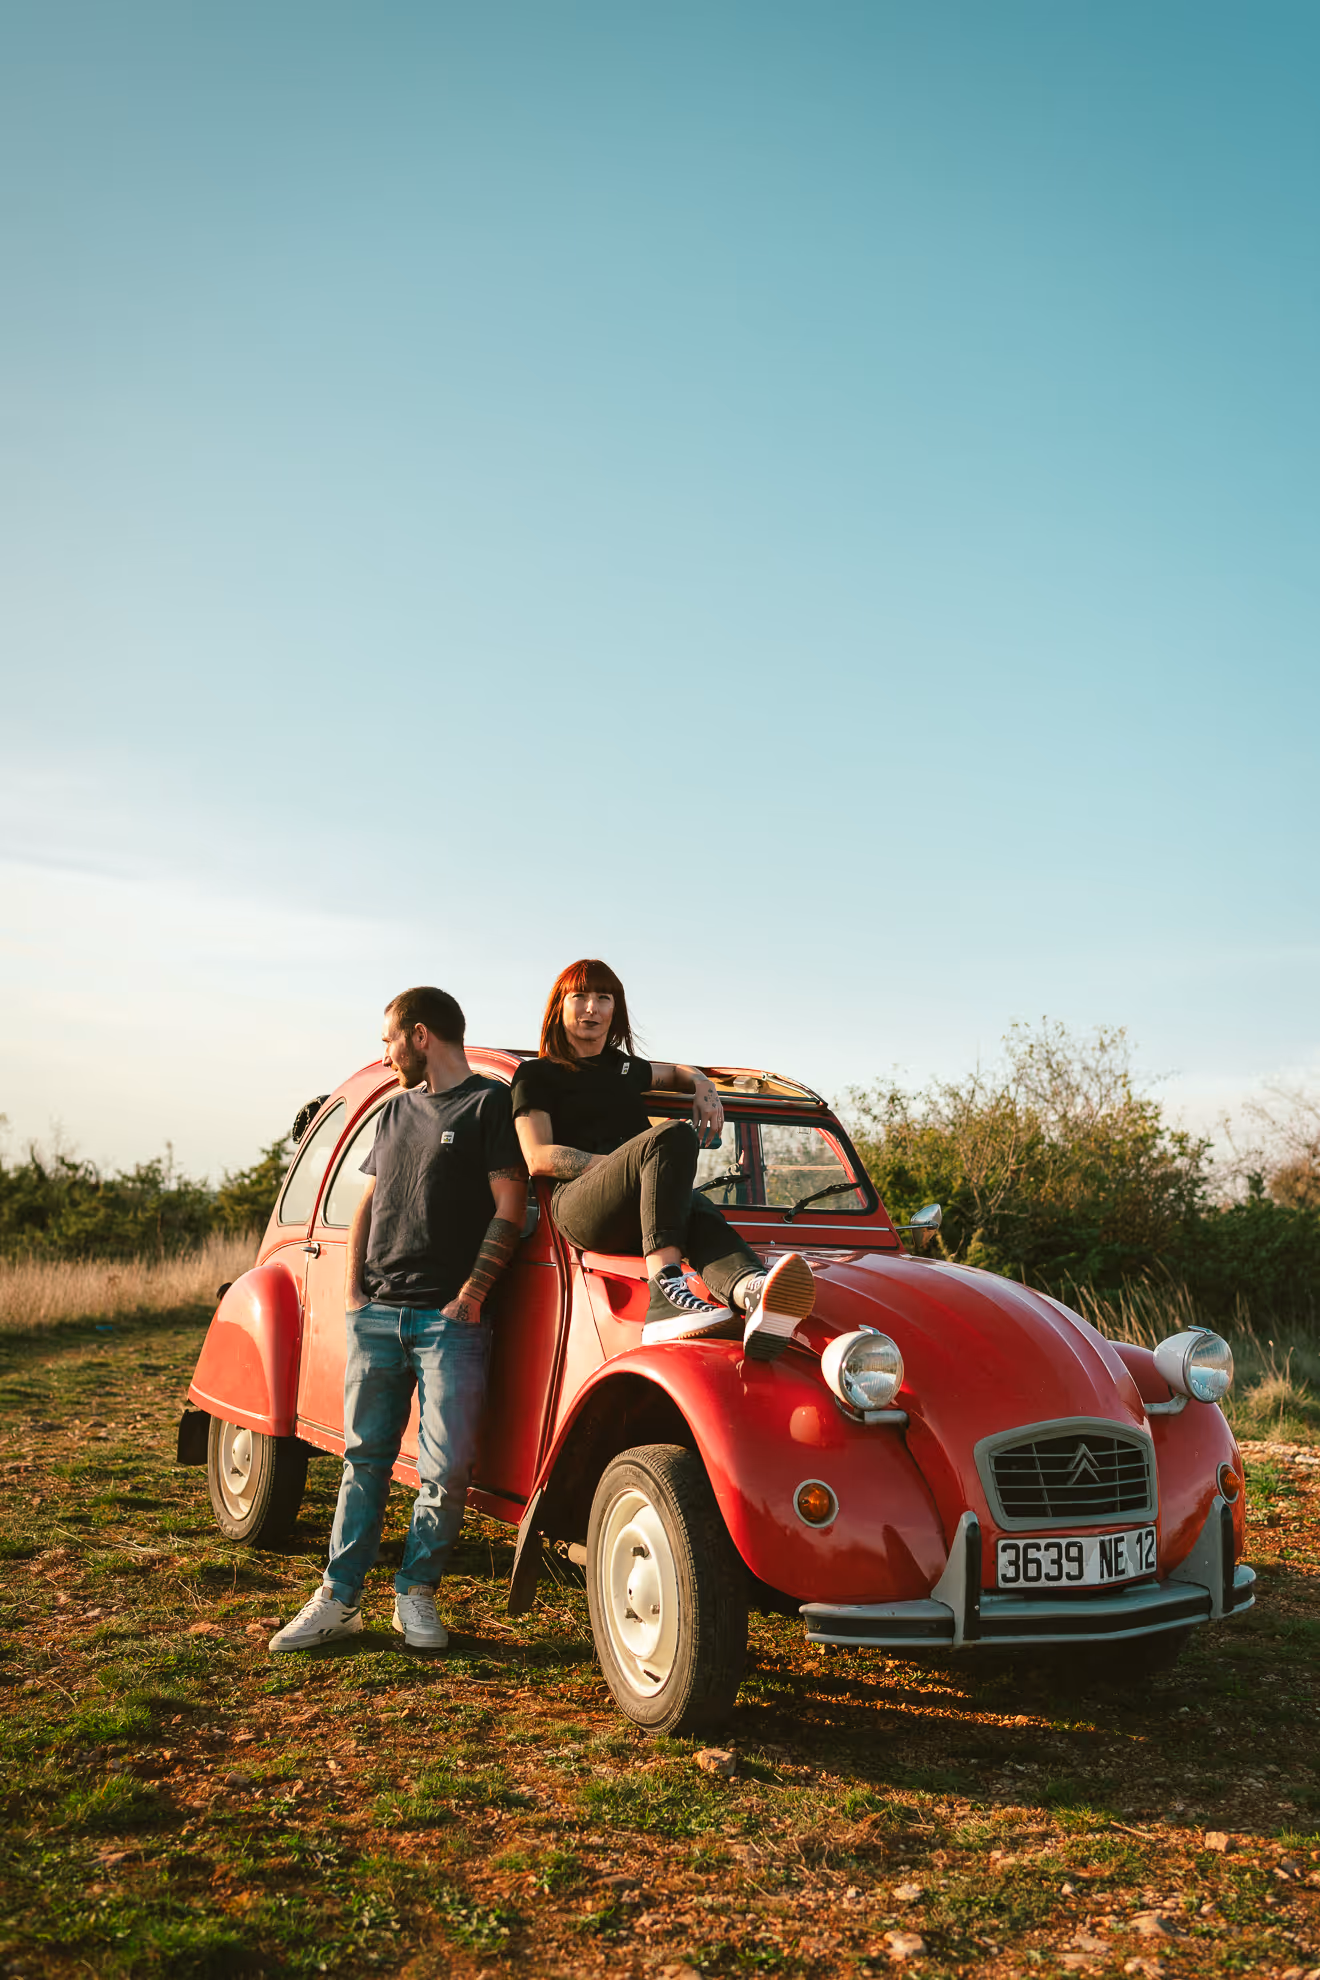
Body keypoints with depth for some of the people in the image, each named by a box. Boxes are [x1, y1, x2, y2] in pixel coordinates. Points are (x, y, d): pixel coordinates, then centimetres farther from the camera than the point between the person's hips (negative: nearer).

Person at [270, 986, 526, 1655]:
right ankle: (339, 1599, 15)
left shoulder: (489, 1103, -1)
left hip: (450, 1318, -6)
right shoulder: (396, 1111, 19)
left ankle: (416, 1592, 14)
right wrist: (353, 1290, 9)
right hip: (377, 1314, 6)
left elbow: (510, 1209, -7)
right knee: (365, 1458, 9)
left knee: (446, 1466, -4)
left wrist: (471, 1293, -12)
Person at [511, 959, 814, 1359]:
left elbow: (677, 1072, 50)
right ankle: (665, 1287, -51)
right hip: (579, 1206, -4)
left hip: (638, 1218, 4)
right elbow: (539, 1158, 1)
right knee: (672, 1136, -33)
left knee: (697, 1210, -35)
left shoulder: (625, 1066, 32)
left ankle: (750, 1292, -71)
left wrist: (704, 1089, 24)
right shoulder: (536, 1075, 14)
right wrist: (623, 1162, -9)